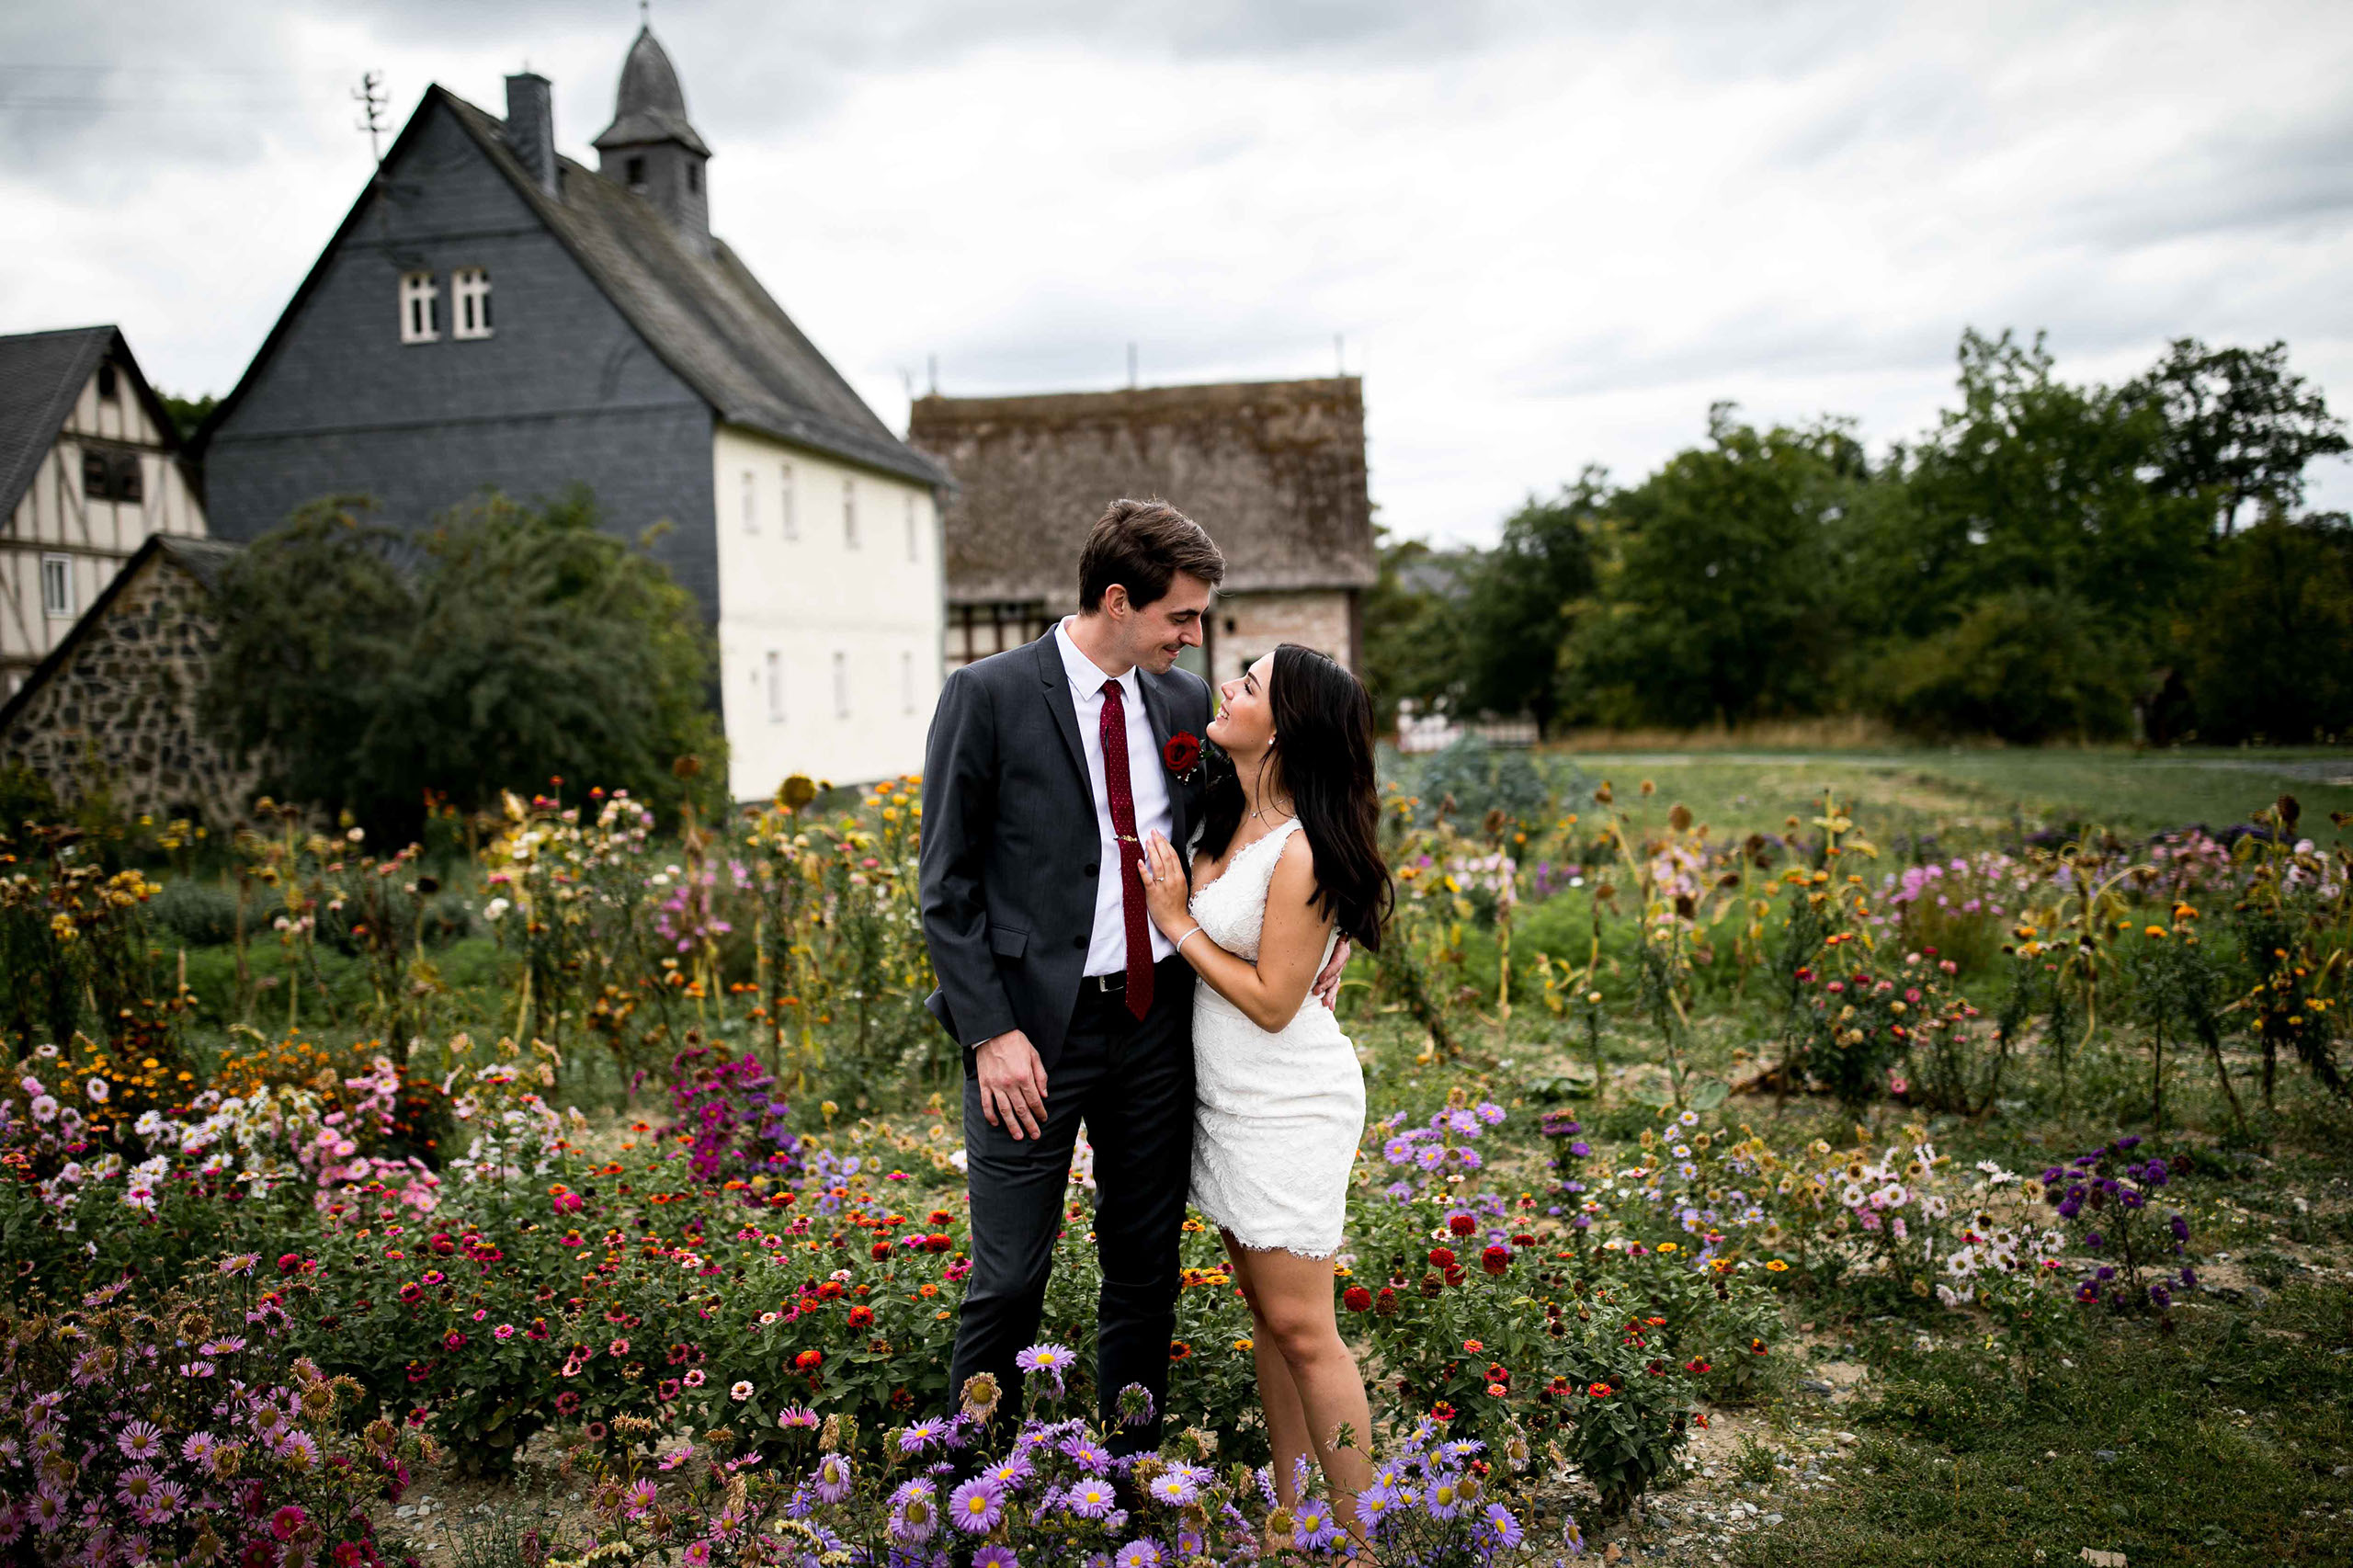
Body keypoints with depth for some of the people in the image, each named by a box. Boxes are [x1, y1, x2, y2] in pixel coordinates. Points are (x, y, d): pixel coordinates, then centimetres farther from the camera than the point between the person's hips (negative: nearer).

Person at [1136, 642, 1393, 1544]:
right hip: (1226, 1097, 9)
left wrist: (1177, 921, -15)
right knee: (1263, 1310, 17)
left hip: (1290, 1107, -9)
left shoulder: (1301, 851, -22)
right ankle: (1290, 1508, 30)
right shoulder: (1226, 818, 4)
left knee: (1301, 1328, 0)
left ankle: (1359, 1529, 15)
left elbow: (1272, 1001, -20)